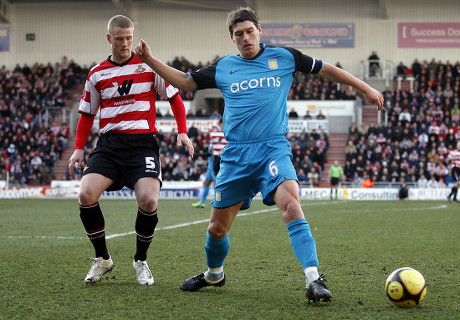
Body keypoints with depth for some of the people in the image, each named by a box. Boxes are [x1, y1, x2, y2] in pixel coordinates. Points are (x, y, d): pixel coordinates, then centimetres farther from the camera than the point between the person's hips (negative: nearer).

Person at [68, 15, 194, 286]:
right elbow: (87, 114, 20)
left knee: (148, 201, -22)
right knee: (86, 195, -20)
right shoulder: (97, 74, 11)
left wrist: (183, 132, -2)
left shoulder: (148, 66, 4)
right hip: (109, 144, 2)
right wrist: (79, 148, 9)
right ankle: (102, 259, 2)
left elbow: (175, 98, 9)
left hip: (142, 142, -2)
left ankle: (141, 261, 5)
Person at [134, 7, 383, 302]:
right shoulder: (223, 67, 12)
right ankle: (214, 274, 38)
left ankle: (314, 279, -32)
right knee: (217, 227, 8)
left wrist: (364, 88, 16)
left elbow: (326, 70, 15)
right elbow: (184, 81, 19)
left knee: (291, 205, -29)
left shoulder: (283, 57, 7)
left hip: (274, 149, -3)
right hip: (236, 155, 3)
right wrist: (150, 60, 9)